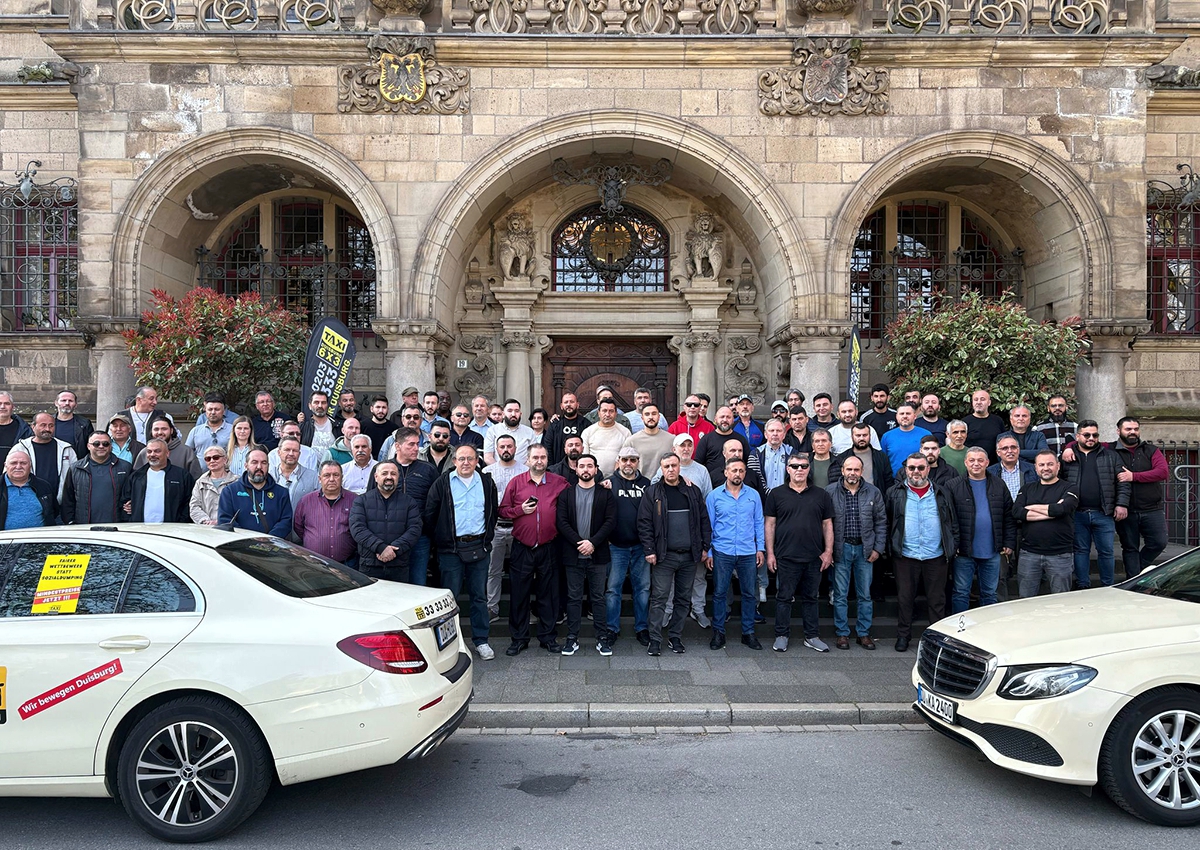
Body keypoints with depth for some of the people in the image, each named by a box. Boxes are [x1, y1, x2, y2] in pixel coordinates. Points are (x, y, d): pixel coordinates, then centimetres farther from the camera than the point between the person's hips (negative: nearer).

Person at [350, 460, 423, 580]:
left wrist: (395, 549, -15)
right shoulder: (361, 501, 10)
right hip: (368, 568, -1)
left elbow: (415, 529, 0)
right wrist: (380, 547, -17)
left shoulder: (409, 503, 12)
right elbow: (357, 528, -3)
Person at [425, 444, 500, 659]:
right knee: (449, 595, 2)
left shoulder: (486, 483, 8)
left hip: (479, 547, 2)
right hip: (451, 548, -2)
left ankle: (481, 641, 16)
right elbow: (430, 514, 2)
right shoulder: (442, 483, 0)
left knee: (479, 596, 8)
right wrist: (440, 537, 1)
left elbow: (494, 512, 15)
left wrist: (487, 537, 8)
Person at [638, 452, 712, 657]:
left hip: (689, 556, 3)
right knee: (659, 598, -2)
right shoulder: (652, 492, -1)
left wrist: (705, 546, 5)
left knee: (683, 599, 10)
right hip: (664, 556, -3)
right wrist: (649, 550, -9)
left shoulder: (693, 491, 8)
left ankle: (675, 636, 22)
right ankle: (655, 639, 7)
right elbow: (644, 523, -3)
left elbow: (704, 520, 11)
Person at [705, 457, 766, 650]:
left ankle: (748, 632, 20)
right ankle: (718, 632, 14)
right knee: (719, 593, 3)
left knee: (749, 594, 8)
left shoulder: (753, 495, 6)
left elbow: (759, 523, 10)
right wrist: (707, 552, 0)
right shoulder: (714, 496, 1)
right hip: (722, 553, -2)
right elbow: (708, 525, 3)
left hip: (748, 553, 2)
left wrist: (760, 548, 4)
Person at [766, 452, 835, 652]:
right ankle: (782, 636, 15)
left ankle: (812, 636, 21)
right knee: (784, 597, 5)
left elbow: (827, 524, 9)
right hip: (786, 558, -2)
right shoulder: (777, 494, 3)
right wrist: (770, 553, -2)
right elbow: (770, 524, 3)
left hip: (814, 558, 2)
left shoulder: (821, 495, 8)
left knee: (810, 598, 12)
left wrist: (828, 551, 1)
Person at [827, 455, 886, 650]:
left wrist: (878, 548, 1)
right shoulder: (830, 491, -4)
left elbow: (881, 522, 6)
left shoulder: (873, 492, 2)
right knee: (840, 595, 5)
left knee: (865, 595, 9)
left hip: (865, 549, 2)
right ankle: (842, 633, 16)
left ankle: (863, 633, 21)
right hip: (841, 549, -2)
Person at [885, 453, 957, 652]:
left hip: (936, 557, 1)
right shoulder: (894, 494, 4)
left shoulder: (942, 494, 8)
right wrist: (889, 547, -1)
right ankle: (903, 636, 19)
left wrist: (952, 547, 3)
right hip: (905, 557, -1)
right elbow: (886, 522, 5)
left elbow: (953, 523, 11)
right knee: (905, 598, 7)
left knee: (937, 599, 9)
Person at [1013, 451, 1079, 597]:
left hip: (1060, 554, -2)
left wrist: (1031, 508, -4)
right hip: (1029, 553, 2)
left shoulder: (1068, 489, 3)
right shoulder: (1027, 490, 12)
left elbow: (1061, 509, -18)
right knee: (1025, 600, 7)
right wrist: (1050, 511, -12)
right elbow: (1016, 512, -6)